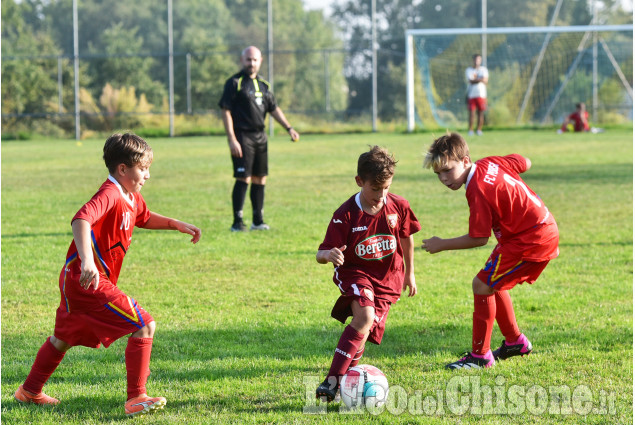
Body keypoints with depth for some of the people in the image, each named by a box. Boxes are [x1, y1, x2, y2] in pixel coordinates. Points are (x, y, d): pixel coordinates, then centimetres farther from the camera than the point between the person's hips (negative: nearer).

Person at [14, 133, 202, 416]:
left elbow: (144, 218, 35)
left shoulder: (132, 198, 12)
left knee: (65, 337, 28)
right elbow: (81, 220, -37)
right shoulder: (109, 194, -20)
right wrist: (87, 261, -50)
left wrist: (177, 225, 24)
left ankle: (29, 391, 43)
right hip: (89, 281, -11)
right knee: (144, 326, -12)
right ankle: (136, 399, -11)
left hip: (75, 281, 11)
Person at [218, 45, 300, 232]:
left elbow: (274, 109, 22)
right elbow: (226, 111, -10)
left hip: (260, 136, 7)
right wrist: (232, 140, -16)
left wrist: (289, 128, 11)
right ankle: (237, 222, -7)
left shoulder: (263, 84, 14)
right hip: (242, 136, -7)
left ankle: (258, 221, 16)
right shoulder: (234, 83, -6)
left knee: (260, 179, 9)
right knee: (244, 179, -11)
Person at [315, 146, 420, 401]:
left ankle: (340, 382, 7)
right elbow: (321, 253, -16)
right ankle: (331, 380, -30)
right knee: (365, 316, -30)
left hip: (387, 279, 3)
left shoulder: (399, 207, -7)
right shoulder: (346, 215, -16)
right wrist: (329, 254, -41)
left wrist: (409, 274, 20)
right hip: (354, 272, -3)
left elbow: (406, 238, 13)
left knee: (365, 331, -10)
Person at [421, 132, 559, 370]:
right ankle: (515, 342, 34)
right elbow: (524, 163, 19)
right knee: (493, 285, 21)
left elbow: (479, 239, -19)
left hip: (530, 241, -10)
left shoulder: (477, 191, -22)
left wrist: (442, 245, -9)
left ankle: (480, 355, -5)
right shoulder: (489, 163, 3)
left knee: (482, 285, -10)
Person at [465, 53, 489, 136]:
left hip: (481, 94, 2)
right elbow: (471, 81, -7)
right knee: (471, 113, -7)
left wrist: (475, 79, -9)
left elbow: (485, 80, -4)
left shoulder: (484, 69, 12)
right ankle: (470, 130, -2)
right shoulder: (469, 70, 7)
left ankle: (479, 130, 6)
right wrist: (480, 79, -5)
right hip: (471, 94, -2)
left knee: (481, 113, -1)